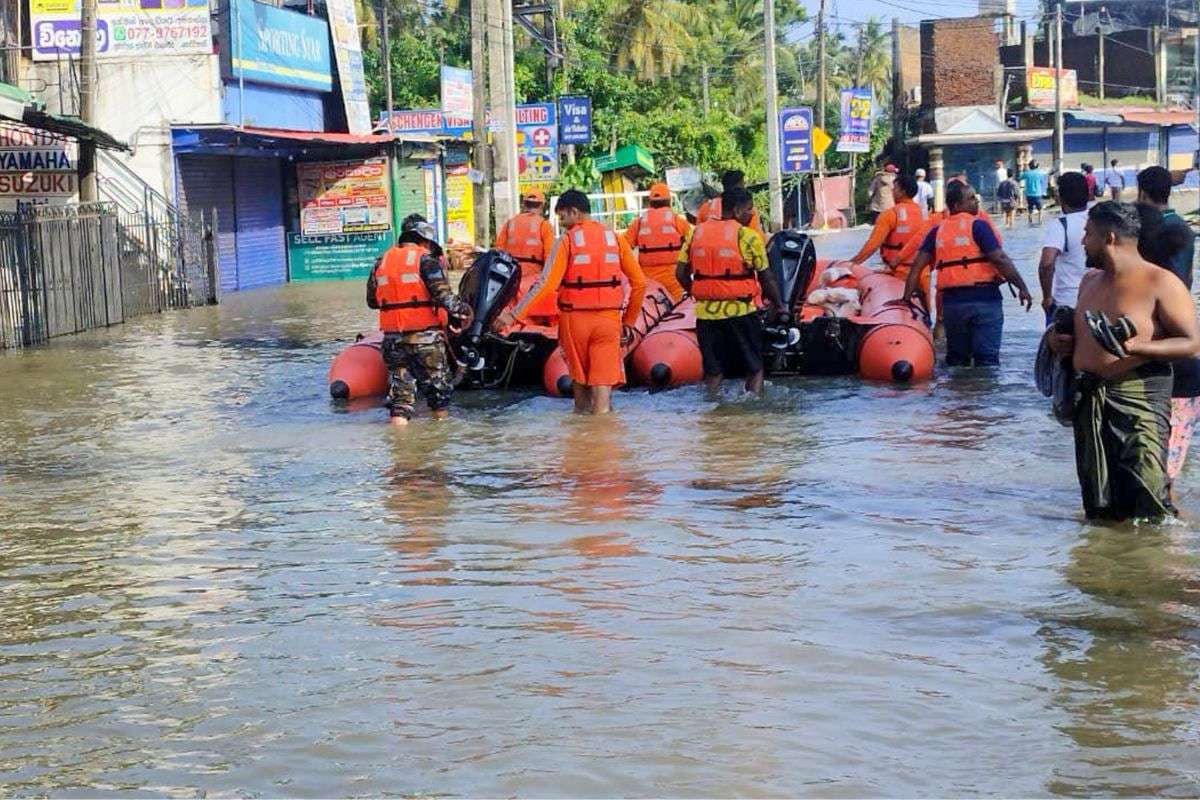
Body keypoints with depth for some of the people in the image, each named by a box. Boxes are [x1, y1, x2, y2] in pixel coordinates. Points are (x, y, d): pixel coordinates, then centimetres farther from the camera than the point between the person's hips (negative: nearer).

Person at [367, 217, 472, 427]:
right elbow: (442, 294, -16)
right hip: (424, 336, -4)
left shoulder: (381, 262, 11)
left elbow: (372, 301, 15)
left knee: (400, 386, 7)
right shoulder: (425, 259, -6)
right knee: (439, 386, 12)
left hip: (393, 337, 4)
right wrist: (461, 310, -3)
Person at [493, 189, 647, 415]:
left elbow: (546, 284, -14)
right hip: (608, 320, 1)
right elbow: (639, 282, 5)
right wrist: (629, 321, 15)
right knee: (603, 383, -2)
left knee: (579, 376, 18)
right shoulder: (614, 238, 6)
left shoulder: (566, 241, -4)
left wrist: (513, 315, -14)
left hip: (575, 318, -1)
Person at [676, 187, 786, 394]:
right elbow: (766, 277, -2)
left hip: (706, 314, 4)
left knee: (713, 372, 13)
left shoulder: (696, 233, 5)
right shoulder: (747, 236, -7)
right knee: (754, 368, 9)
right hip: (740, 311, -4)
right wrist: (779, 305, 12)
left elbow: (681, 273, 6)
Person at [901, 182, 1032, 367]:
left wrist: (907, 298, 9)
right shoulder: (978, 226, -7)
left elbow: (917, 266, 5)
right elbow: (1000, 260, -14)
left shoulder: (937, 231, 9)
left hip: (952, 301, 5)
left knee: (956, 358, 15)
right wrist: (1022, 287, -8)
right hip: (984, 300, -5)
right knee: (987, 358, -4)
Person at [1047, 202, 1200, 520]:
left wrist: (1137, 347, -24)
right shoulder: (1090, 281, 18)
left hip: (1138, 396, -7)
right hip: (1089, 398, 7)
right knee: (1099, 509, 9)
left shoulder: (1160, 282, -7)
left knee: (1149, 505, -15)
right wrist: (1062, 341, 10)